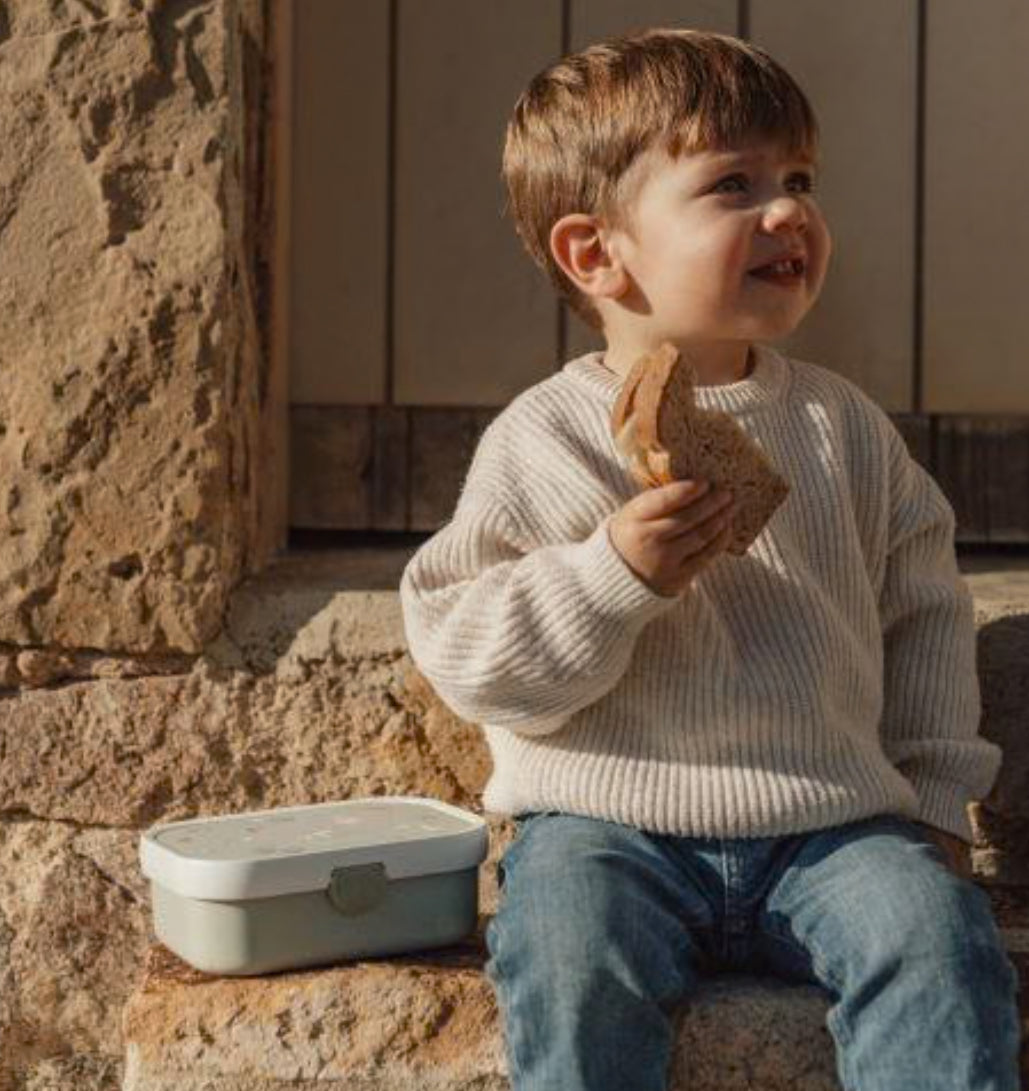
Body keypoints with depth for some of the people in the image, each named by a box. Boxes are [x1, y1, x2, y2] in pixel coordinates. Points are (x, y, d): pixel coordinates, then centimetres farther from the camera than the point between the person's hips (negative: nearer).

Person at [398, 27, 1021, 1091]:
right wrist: (614, 574, -21)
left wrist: (935, 792, 11)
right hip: (611, 822, -2)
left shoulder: (844, 426, 9)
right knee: (572, 963, -30)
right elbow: (464, 663, -7)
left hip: (832, 822, 3)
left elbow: (924, 607, 17)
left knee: (940, 940, -23)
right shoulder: (541, 441, -2)